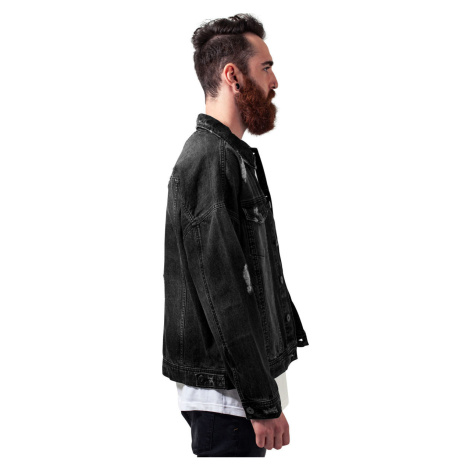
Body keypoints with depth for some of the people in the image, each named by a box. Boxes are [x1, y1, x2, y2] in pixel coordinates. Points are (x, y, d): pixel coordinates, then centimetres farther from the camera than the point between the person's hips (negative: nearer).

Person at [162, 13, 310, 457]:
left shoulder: (235, 155, 15)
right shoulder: (206, 161, -18)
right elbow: (222, 295, -22)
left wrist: (288, 335, 19)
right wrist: (263, 404, -21)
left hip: (251, 374, 9)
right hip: (226, 390, -9)